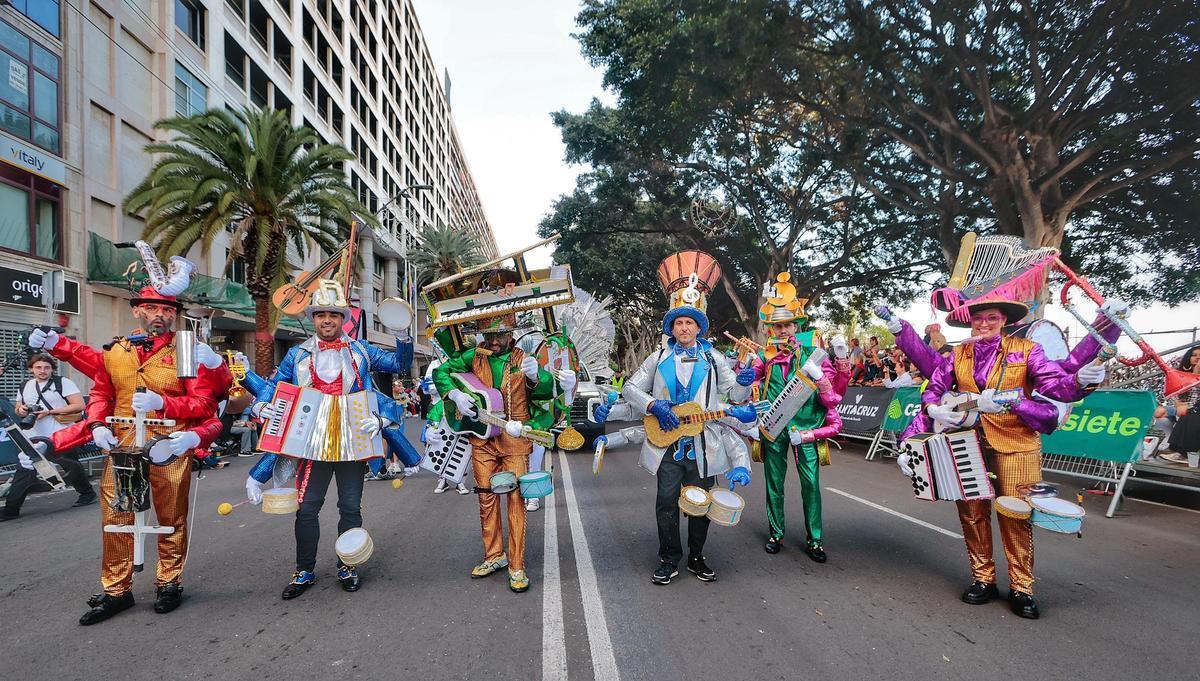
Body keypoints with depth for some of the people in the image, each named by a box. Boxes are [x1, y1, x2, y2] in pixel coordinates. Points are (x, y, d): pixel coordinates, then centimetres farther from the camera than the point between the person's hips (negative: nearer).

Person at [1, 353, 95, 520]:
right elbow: (18, 407, 24)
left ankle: (88, 494, 24)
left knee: (72, 468, 6)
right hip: (34, 437, 5)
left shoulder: (63, 382, -6)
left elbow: (79, 405, -13)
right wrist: (20, 410, -2)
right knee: (24, 471, 0)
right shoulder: (26, 386, 12)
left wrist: (50, 412, -18)